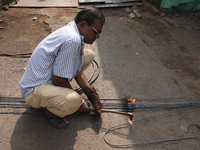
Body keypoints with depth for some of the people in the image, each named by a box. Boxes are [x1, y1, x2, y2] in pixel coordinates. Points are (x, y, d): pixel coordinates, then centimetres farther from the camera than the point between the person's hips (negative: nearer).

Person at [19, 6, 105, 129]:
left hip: (49, 77, 10)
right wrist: (78, 102, -11)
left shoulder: (73, 31, 2)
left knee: (89, 55, 8)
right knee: (73, 101, -39)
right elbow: (58, 79, -26)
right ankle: (48, 109, -3)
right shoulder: (72, 40, -30)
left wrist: (92, 95, 2)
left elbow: (78, 70, 7)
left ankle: (62, 92, 12)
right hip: (34, 90, -9)